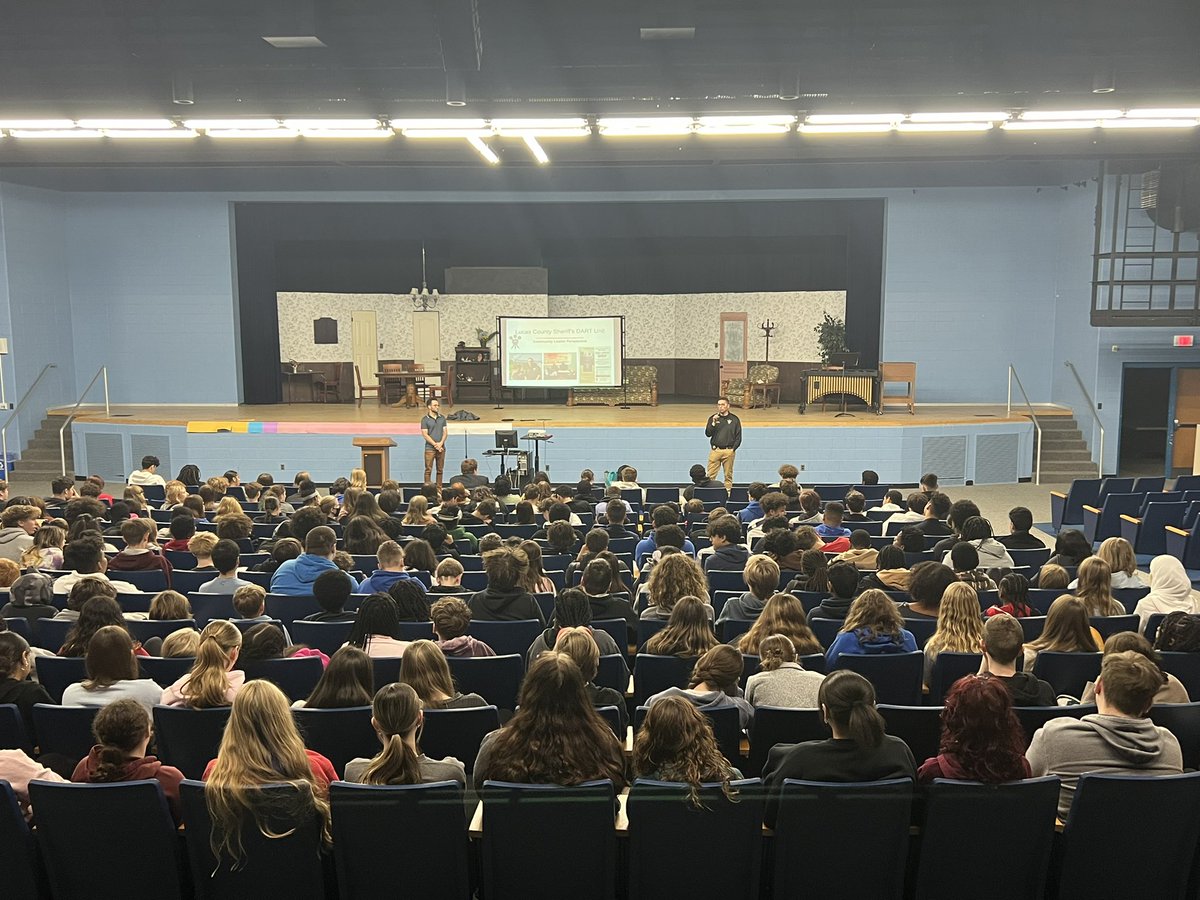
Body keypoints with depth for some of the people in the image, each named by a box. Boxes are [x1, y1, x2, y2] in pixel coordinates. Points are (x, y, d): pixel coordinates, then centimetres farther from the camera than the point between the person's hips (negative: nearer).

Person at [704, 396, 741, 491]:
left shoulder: (734, 419, 5)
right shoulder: (713, 418, 8)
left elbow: (738, 437, 6)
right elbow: (708, 434, 0)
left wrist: (733, 449, -4)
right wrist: (713, 423, -13)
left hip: (729, 451, -1)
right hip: (715, 450, 1)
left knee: (728, 475, 3)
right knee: (710, 475, -4)